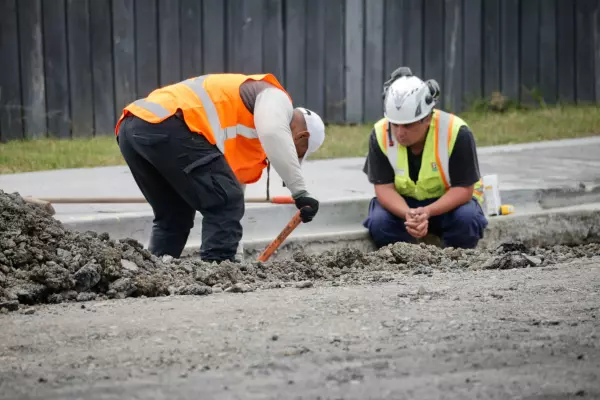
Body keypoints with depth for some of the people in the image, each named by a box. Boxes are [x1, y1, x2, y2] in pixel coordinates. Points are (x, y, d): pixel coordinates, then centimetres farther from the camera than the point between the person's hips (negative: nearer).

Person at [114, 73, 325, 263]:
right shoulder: (275, 98, 11)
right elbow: (273, 133, -13)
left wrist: (234, 257, 41)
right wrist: (300, 191, -13)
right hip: (167, 125, -10)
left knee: (174, 216, 23)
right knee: (225, 204, -1)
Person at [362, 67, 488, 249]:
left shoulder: (456, 132, -25)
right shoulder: (380, 134, -18)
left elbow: (463, 189, -22)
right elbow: (384, 187, -17)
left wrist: (427, 212, -40)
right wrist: (408, 214, -39)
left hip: (450, 202, -1)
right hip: (402, 203, 1)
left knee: (466, 219, -33)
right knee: (379, 223, -29)